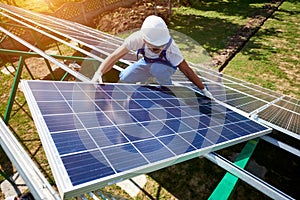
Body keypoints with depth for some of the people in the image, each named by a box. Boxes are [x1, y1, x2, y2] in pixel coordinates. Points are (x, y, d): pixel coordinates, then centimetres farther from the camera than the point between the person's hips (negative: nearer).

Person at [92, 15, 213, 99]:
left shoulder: (170, 47, -38)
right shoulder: (137, 38, -35)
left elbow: (186, 70, -31)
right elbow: (114, 56, -33)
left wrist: (204, 90, -26)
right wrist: (98, 73, -45)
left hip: (166, 66, -2)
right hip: (146, 62, 3)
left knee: (156, 68, -37)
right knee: (124, 78, -15)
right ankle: (143, 80, 17)